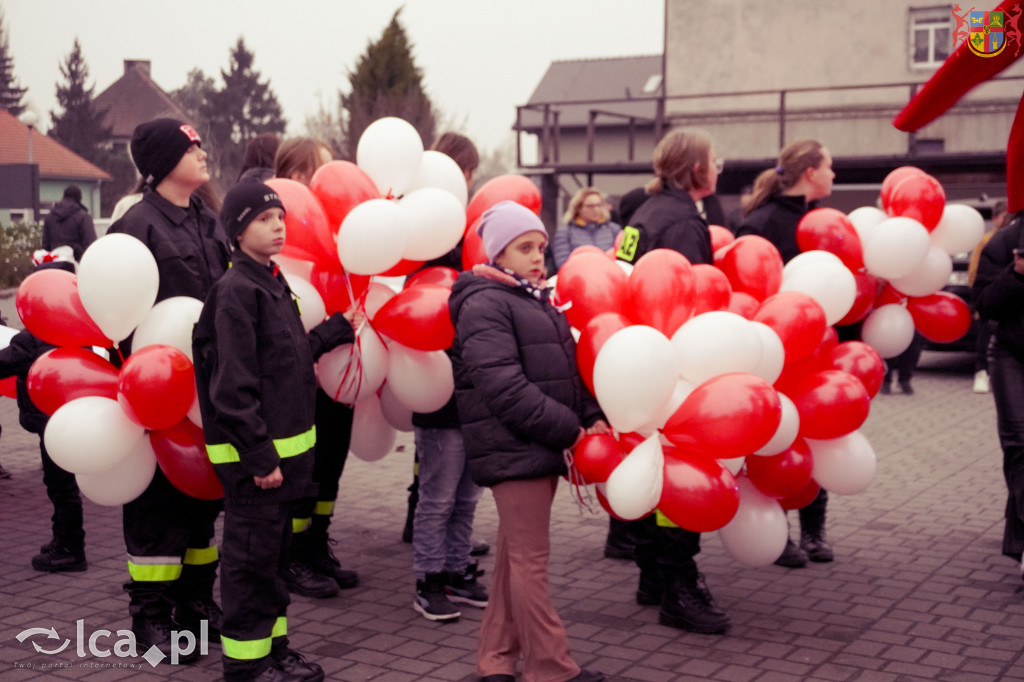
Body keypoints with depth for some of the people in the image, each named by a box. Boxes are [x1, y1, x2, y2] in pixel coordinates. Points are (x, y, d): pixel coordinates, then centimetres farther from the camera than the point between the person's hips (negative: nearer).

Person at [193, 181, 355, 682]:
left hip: (284, 445, 9)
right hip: (253, 452, -9)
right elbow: (233, 386, -21)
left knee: (274, 551, 18)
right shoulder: (236, 292, -16)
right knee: (252, 556, 1)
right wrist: (259, 456, -22)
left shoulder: (273, 284, 13)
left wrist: (337, 330, 15)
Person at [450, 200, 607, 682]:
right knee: (530, 559, -3)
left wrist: (591, 417, 4)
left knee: (515, 556, 14)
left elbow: (566, 370, 20)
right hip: (513, 448, -9)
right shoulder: (484, 304, -10)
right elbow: (503, 386, -20)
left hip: (540, 449, 9)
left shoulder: (535, 301, 19)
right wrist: (567, 429, -18)